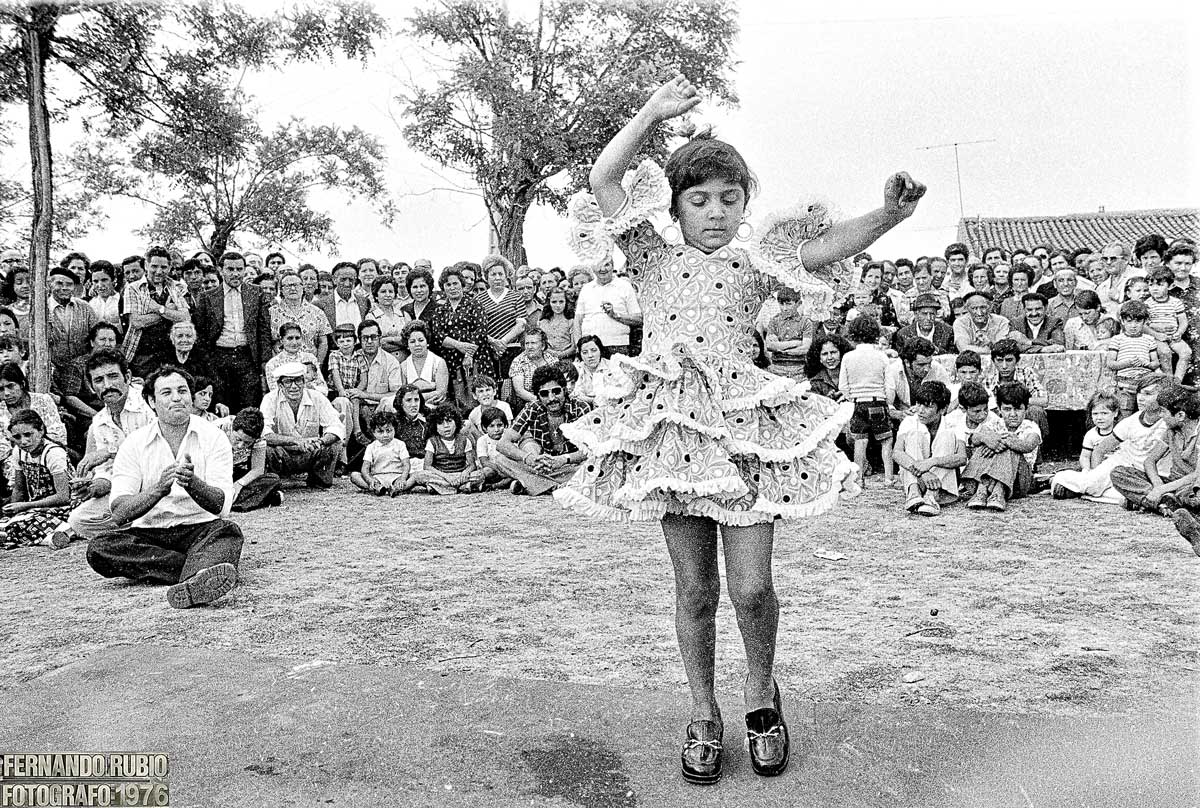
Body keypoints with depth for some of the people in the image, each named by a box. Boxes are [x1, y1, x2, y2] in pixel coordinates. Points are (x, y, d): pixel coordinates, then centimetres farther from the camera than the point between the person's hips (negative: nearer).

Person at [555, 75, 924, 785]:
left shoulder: (754, 266, 11)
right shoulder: (654, 258, 10)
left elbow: (829, 247, 0)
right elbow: (605, 179, 4)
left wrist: (890, 214, -16)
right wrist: (654, 112, 4)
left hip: (744, 424, 0)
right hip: (671, 427, 0)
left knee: (752, 589, -3)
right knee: (695, 591, 7)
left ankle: (762, 693, 27)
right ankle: (704, 714, 26)